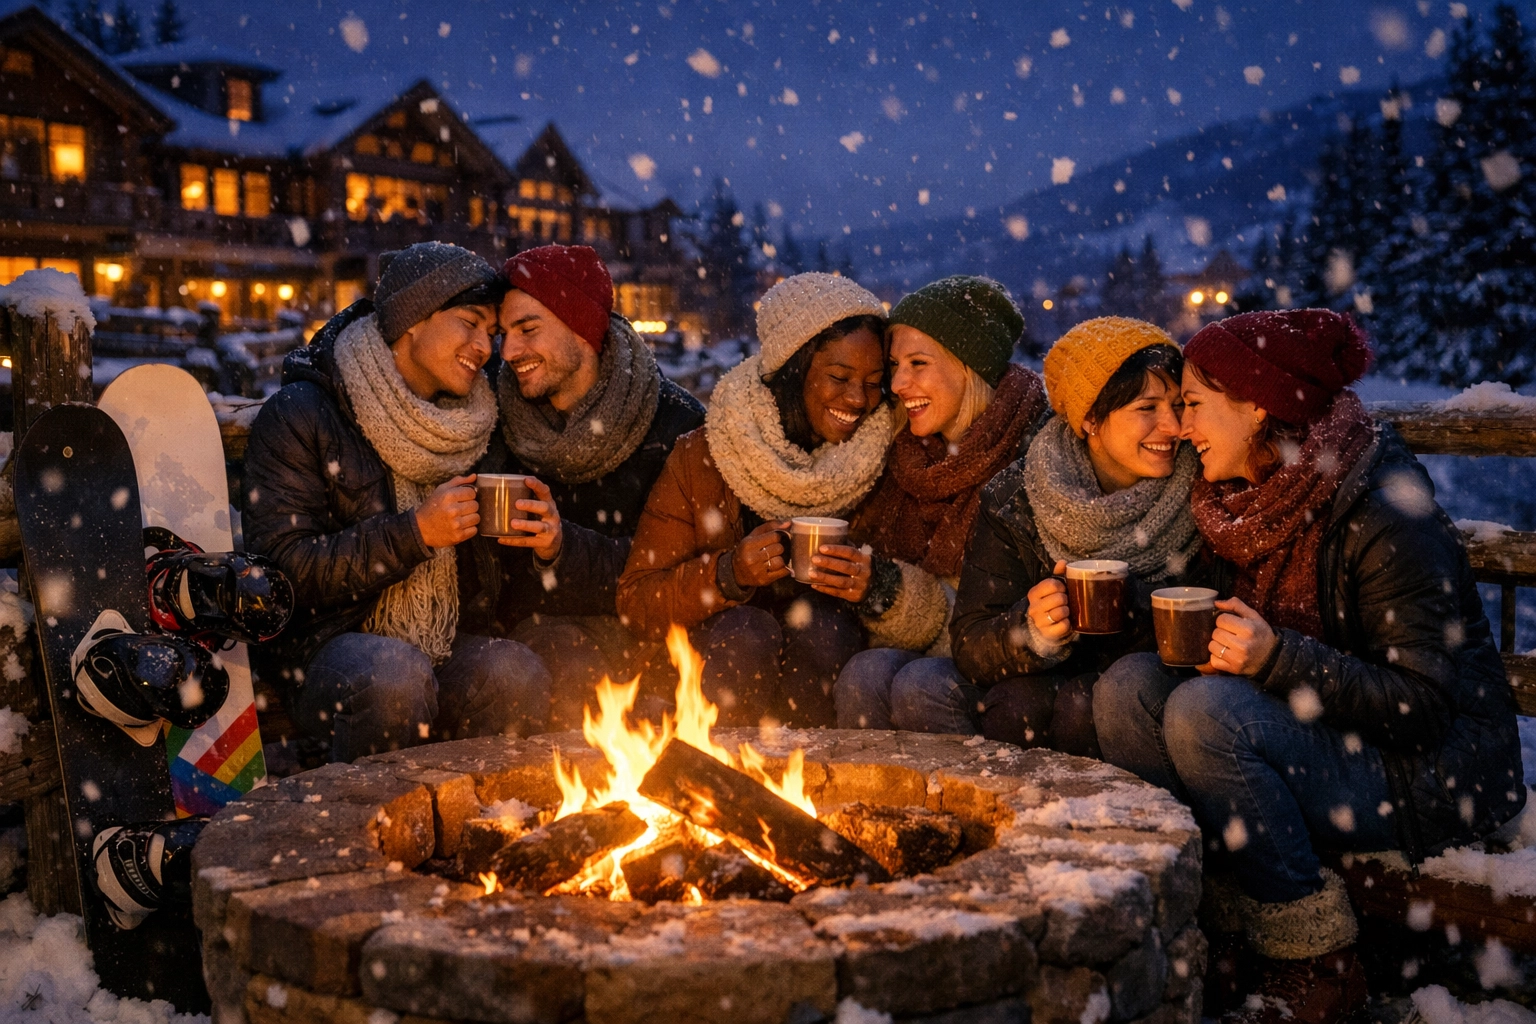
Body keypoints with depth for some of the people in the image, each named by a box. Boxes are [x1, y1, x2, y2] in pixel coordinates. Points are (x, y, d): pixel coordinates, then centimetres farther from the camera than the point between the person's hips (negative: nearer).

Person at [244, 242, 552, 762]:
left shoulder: (470, 423, 12)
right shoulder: (298, 416, -6)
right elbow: (284, 568, -14)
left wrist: (541, 541, -7)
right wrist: (414, 534, -20)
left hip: (440, 645, 5)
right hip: (321, 649, -4)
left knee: (516, 674, -26)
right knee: (394, 674, -36)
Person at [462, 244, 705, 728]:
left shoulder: (677, 422, -5)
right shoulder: (495, 420, 6)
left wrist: (565, 545, -23)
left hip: (631, 628, -2)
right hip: (532, 626, 2)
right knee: (570, 666, -27)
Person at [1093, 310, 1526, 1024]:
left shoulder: (1383, 515, -19)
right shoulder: (1255, 500, 5)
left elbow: (1424, 705, -21)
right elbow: (1255, 633, 15)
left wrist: (1277, 658, -30)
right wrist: (1218, 648, -8)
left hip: (1432, 770, -8)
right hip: (1324, 741, 8)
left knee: (1205, 713, -30)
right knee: (1129, 685, -14)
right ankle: (1227, 932, -12)